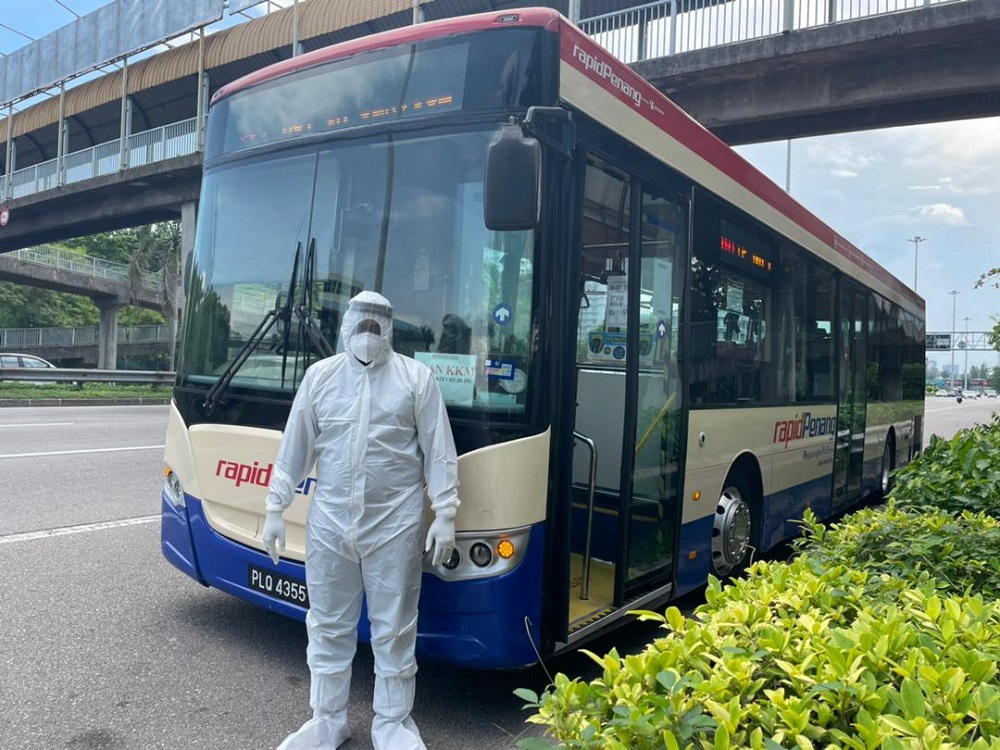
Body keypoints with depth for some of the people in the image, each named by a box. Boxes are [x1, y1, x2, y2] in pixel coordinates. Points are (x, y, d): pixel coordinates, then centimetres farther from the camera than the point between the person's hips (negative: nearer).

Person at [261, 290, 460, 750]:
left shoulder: (416, 377, -1)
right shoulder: (320, 375, 6)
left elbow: (439, 452, -1)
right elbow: (294, 449, 9)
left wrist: (445, 514, -6)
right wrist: (274, 509, 7)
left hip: (395, 525, -2)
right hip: (328, 523, 3)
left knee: (394, 629, 9)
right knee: (328, 626, 13)